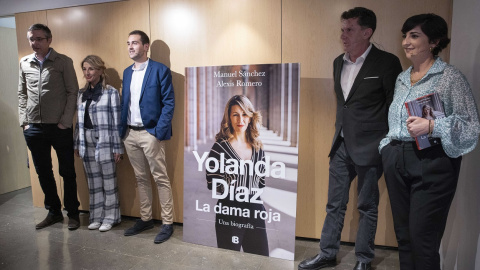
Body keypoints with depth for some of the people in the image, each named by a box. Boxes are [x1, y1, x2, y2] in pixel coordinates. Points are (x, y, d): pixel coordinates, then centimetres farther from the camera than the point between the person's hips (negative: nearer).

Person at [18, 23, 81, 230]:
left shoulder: (63, 62, -4)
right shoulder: (24, 63, 9)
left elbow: (73, 92, -6)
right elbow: (22, 94, 13)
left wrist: (65, 122, -11)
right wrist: (24, 121, 5)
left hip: (59, 128, -4)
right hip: (33, 129, 4)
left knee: (67, 172, 5)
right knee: (43, 173, 13)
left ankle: (73, 213, 19)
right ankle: (54, 212, 28)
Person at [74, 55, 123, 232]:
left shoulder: (111, 92, -6)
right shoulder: (81, 93, 11)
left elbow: (116, 122, -9)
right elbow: (79, 121, 14)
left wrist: (118, 147, -10)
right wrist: (77, 144, 13)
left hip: (105, 144, -5)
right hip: (87, 144, 5)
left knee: (108, 181, 4)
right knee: (93, 182, 13)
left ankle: (109, 217, 18)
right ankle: (96, 216, 26)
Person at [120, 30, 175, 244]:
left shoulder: (160, 70, -6)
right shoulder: (127, 72, 14)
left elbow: (169, 103, -10)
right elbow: (124, 103, 16)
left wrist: (158, 132, -16)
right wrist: (122, 130, 7)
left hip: (150, 133, -6)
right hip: (130, 134, 7)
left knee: (160, 178, 1)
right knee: (141, 178, 14)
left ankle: (167, 223, 11)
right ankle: (145, 219, 26)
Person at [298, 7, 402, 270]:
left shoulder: (386, 63, -8)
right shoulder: (339, 62, 10)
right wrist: (340, 133, 15)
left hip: (368, 148, -6)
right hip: (341, 145, 6)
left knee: (367, 207, 9)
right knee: (334, 204, 14)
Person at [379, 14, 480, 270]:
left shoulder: (450, 76, -4)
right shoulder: (402, 78, 14)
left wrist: (431, 126, -20)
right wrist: (387, 148, 12)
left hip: (431, 163, -6)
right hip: (396, 162, 6)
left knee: (422, 239, -2)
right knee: (403, 235, 12)